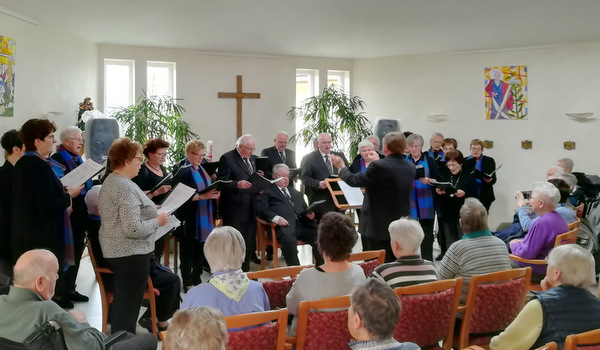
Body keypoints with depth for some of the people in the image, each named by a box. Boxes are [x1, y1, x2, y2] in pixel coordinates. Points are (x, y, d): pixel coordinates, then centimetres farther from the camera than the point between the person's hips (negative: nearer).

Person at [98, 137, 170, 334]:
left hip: (117, 251, 11)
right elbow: (133, 229, -26)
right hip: (130, 254, -11)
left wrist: (150, 212, 16)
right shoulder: (126, 187, -20)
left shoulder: (111, 181, 13)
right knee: (127, 307, -3)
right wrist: (157, 221, -11)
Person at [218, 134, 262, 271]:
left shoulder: (252, 159, 15)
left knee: (249, 243, 14)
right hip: (234, 210, -7)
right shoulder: (227, 158, -9)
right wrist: (237, 184, -29)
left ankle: (245, 270, 29)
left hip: (250, 209, 7)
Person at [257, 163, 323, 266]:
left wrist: (310, 214, 5)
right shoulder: (267, 191, 14)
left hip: (302, 224, 5)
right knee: (290, 241, -37)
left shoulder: (295, 192, 33)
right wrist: (276, 218, -19)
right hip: (285, 226, -5)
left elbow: (305, 208, 30)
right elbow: (262, 209, -1)